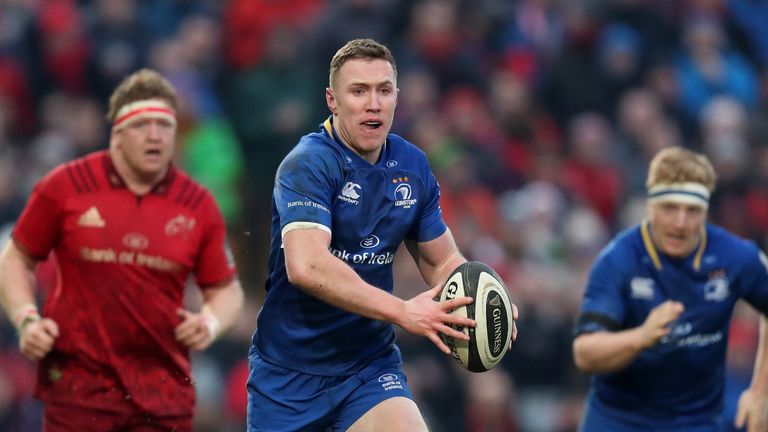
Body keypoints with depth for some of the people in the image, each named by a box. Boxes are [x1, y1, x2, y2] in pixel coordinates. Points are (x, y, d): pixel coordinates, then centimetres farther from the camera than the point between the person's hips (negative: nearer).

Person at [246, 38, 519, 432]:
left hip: (370, 364, 4)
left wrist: (479, 305, -10)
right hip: (289, 371, -4)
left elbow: (442, 262, 13)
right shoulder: (307, 164, -16)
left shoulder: (413, 166, 3)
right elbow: (306, 266, -31)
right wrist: (402, 312, -34)